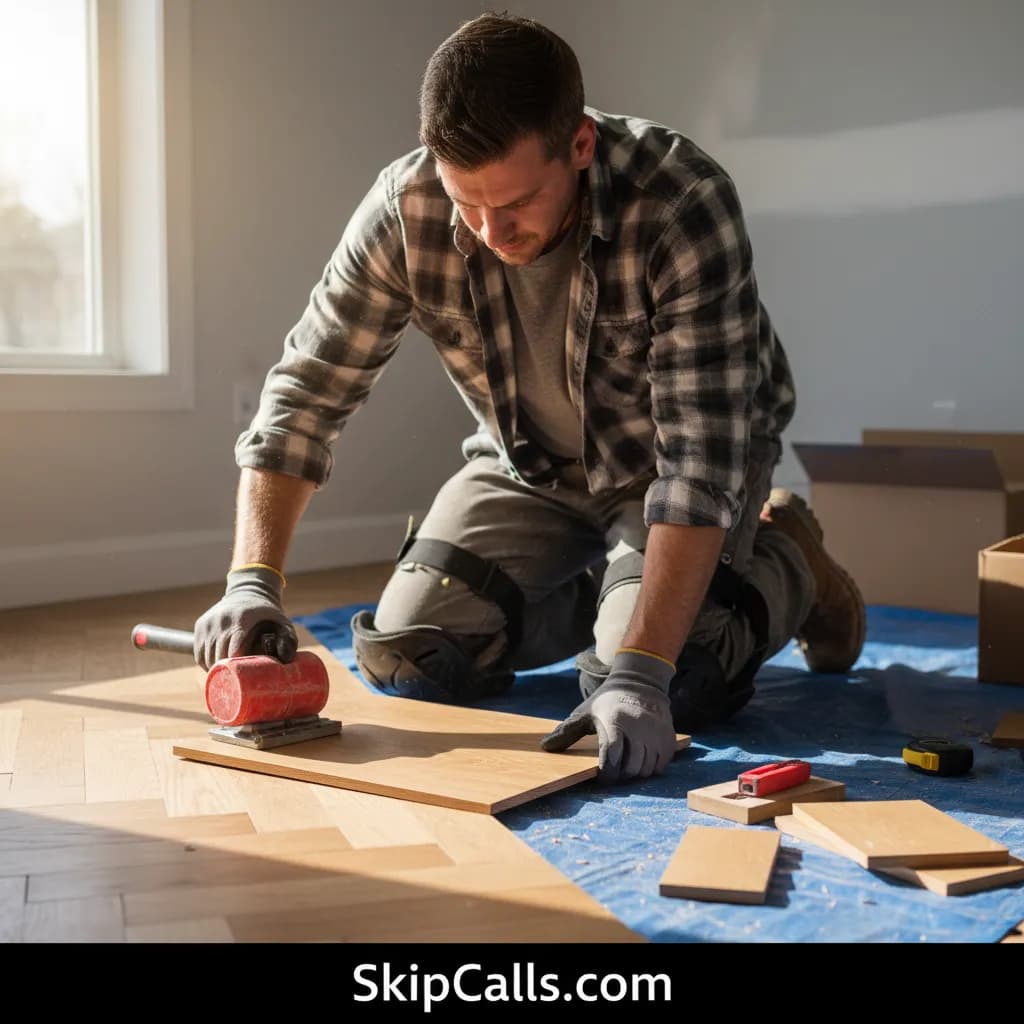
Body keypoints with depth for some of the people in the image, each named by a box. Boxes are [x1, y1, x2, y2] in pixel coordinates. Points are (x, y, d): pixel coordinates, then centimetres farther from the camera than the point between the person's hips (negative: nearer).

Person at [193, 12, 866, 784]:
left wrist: (639, 670, -45)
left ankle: (784, 565, 8)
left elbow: (700, 459, -37)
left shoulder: (684, 204, -35)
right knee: (405, 657, -7)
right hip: (529, 461, 4)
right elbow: (307, 392, -18)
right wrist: (253, 581, -29)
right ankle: (604, 587, 18)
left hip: (675, 456, -3)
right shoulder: (406, 208, -24)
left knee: (666, 686, -24)